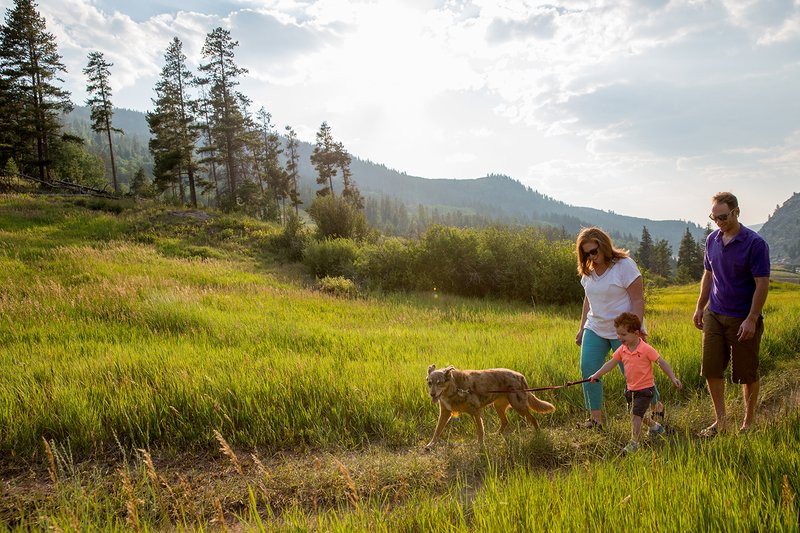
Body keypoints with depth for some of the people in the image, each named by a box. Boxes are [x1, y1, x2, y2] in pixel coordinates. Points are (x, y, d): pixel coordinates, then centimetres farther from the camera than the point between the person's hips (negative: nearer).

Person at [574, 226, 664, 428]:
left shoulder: (624, 265, -14)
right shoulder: (588, 270, 7)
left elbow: (638, 300, -15)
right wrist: (582, 328, 14)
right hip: (595, 329, 6)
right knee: (588, 370, -4)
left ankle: (657, 405, 28)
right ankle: (596, 418, 5)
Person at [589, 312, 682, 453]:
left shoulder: (646, 349, -19)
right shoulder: (622, 350, -2)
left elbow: (662, 363, -14)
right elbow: (611, 363, 4)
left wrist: (673, 378, -20)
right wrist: (596, 375, 0)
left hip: (645, 388, -7)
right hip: (631, 388, 7)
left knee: (636, 414, -11)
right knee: (636, 414, 22)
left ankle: (634, 443, -2)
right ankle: (654, 426, 48)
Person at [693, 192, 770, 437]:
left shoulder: (755, 243, -13)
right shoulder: (712, 239, 5)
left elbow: (762, 284, -14)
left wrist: (751, 320, -17)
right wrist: (700, 307, 13)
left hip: (743, 319, -5)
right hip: (714, 315, 5)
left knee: (747, 374, 8)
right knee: (711, 370, 5)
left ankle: (749, 421, 25)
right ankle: (720, 420, 19)